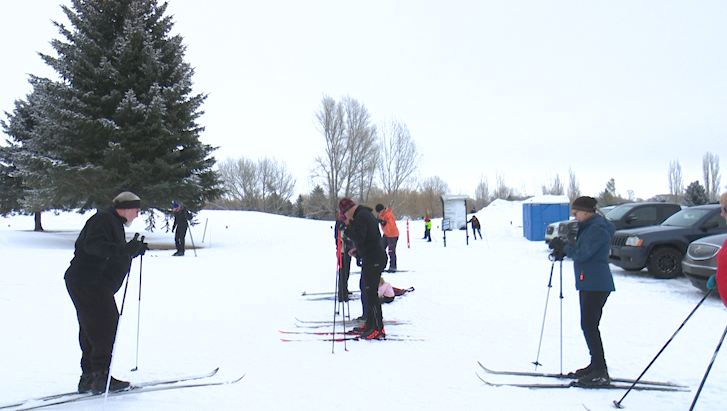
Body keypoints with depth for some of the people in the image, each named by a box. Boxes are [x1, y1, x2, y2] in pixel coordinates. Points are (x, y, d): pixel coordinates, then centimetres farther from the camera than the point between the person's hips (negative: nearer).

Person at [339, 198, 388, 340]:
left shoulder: (360, 217, -16)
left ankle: (378, 329, -4)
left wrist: (346, 228, -13)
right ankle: (370, 324, 27)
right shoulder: (365, 214, 16)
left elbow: (359, 238, -26)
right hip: (373, 258, 11)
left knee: (371, 293, -8)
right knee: (366, 291, 18)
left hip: (373, 260, -11)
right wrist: (357, 251, 18)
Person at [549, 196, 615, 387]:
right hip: (588, 283, 11)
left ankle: (601, 372, -5)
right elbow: (581, 251, 20)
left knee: (589, 326, -9)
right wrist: (563, 251, 4)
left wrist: (563, 247, -9)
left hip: (596, 285, -11)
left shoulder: (598, 228, -17)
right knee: (588, 325, 14)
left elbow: (582, 254, -22)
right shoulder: (589, 226, 16)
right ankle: (595, 365, 23)